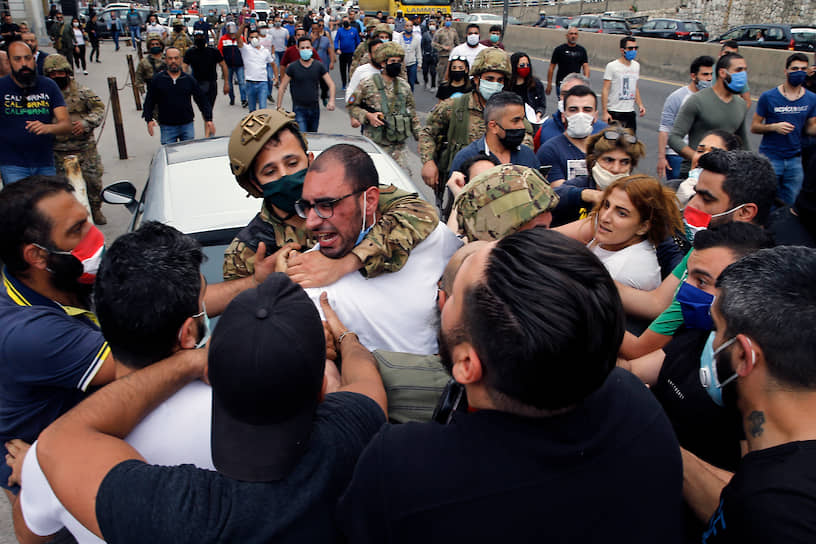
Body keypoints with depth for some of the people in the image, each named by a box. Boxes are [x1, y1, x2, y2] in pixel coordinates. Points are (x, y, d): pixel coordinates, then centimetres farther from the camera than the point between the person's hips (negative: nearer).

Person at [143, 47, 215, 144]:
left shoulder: (189, 79, 4)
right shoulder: (157, 80, 1)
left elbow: (202, 100, 7)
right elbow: (149, 101, 5)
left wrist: (208, 119, -1)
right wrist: (149, 119, -6)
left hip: (187, 125, 1)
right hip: (167, 127, -1)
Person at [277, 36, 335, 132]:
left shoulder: (319, 66, 3)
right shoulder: (292, 67, -2)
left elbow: (331, 84, 2)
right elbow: (282, 88, 2)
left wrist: (331, 100, -16)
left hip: (314, 108, 3)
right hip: (299, 109, -3)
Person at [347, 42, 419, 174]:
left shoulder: (404, 86, 10)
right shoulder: (368, 84, -3)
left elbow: (413, 115, 16)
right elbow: (352, 106, 1)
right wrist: (368, 116, -15)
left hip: (399, 145, 4)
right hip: (375, 144, -3)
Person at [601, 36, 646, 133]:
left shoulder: (636, 65, 12)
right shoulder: (612, 66, -8)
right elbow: (605, 90, -10)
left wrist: (640, 104, 8)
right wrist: (604, 112, -16)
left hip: (630, 112, 6)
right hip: (614, 112, -6)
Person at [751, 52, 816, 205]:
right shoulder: (768, 97, -6)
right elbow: (754, 127, -3)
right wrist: (774, 127, -20)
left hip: (795, 160, 4)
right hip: (770, 158, -3)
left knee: (788, 203, 11)